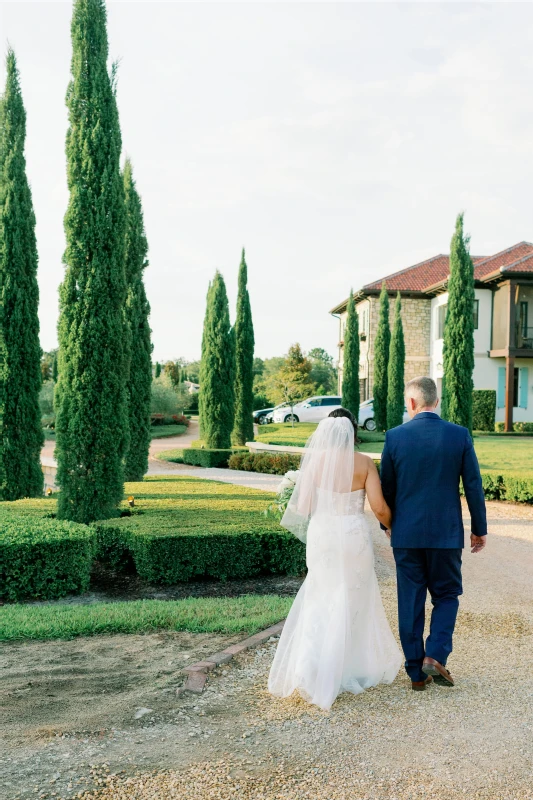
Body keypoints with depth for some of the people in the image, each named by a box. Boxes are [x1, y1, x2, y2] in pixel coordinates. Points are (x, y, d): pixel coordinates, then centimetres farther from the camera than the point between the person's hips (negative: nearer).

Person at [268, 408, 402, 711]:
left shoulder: (314, 460, -6)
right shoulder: (364, 462, -7)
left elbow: (303, 506, -6)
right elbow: (379, 507, -10)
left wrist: (293, 507, 17)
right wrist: (392, 526, 10)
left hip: (322, 535, 1)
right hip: (354, 535, -1)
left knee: (322, 600, 16)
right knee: (355, 601, 16)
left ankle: (313, 670, 7)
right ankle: (360, 668, 29)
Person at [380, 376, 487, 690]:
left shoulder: (395, 436, -5)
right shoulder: (460, 435, -5)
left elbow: (387, 488, 2)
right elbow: (474, 486, -3)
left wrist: (387, 523, 18)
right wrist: (480, 529, 8)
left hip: (406, 534, 1)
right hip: (446, 533, 0)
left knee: (411, 602, 10)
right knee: (447, 596, 17)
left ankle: (417, 673, 17)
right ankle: (435, 656, 0)